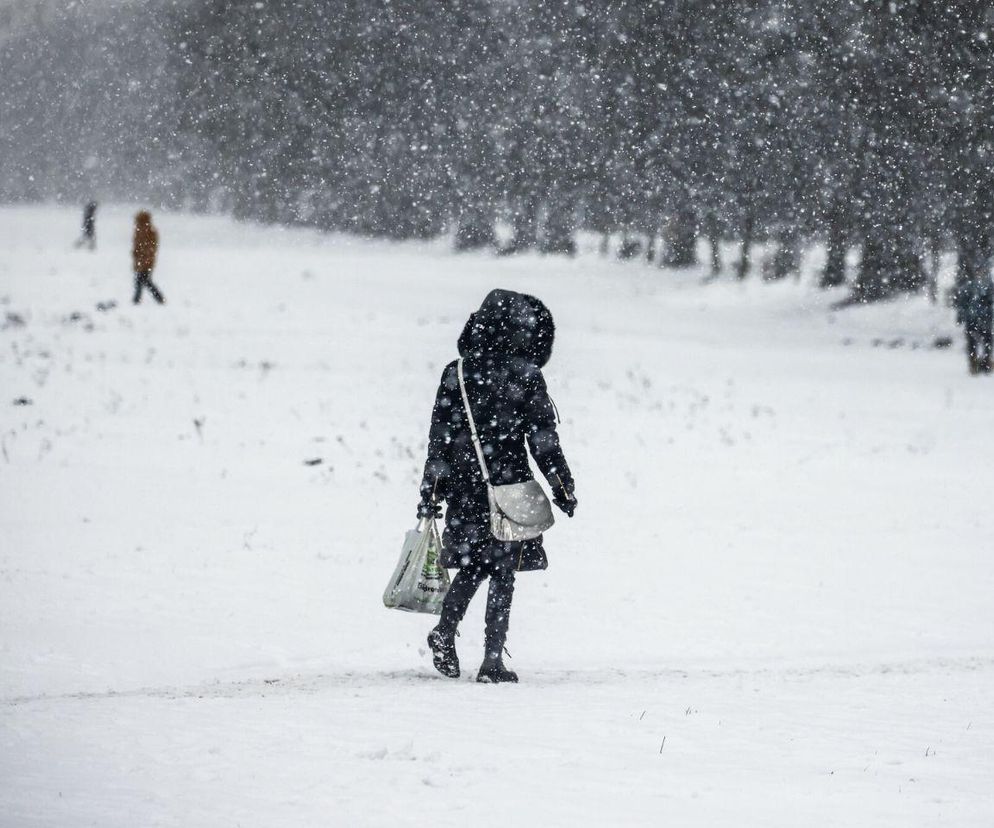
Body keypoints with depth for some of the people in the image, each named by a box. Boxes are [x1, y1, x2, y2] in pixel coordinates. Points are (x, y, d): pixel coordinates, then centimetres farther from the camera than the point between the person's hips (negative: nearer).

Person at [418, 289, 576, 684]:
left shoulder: (456, 373, 3)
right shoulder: (525, 376, -9)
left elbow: (439, 438, 4)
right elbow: (543, 440, -7)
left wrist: (430, 492, 10)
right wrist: (563, 487, 2)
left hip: (462, 488, 4)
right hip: (509, 487, -4)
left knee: (471, 567, 22)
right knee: (502, 573, 3)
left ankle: (444, 636, 13)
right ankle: (492, 661, 1)